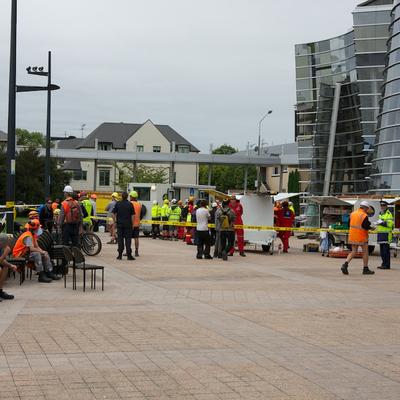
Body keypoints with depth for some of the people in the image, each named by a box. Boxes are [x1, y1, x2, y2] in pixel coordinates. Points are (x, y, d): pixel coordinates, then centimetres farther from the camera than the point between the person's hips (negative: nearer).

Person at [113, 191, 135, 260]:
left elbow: (114, 214, 2)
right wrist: (132, 224, 3)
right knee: (128, 239, 0)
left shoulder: (118, 204, 0)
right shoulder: (130, 204, -4)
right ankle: (129, 255, -4)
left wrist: (115, 221, 12)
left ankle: (120, 255, 6)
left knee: (120, 239, 6)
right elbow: (133, 215, -5)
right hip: (128, 224, -1)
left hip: (119, 224, 1)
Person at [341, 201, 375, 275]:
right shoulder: (364, 215, -14)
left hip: (352, 236, 6)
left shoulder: (352, 213, 8)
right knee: (365, 252, 7)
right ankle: (365, 269, 12)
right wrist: (370, 227, 1)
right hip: (362, 236, -6)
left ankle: (345, 264, -8)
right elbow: (366, 226, -20)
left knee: (353, 252, 11)